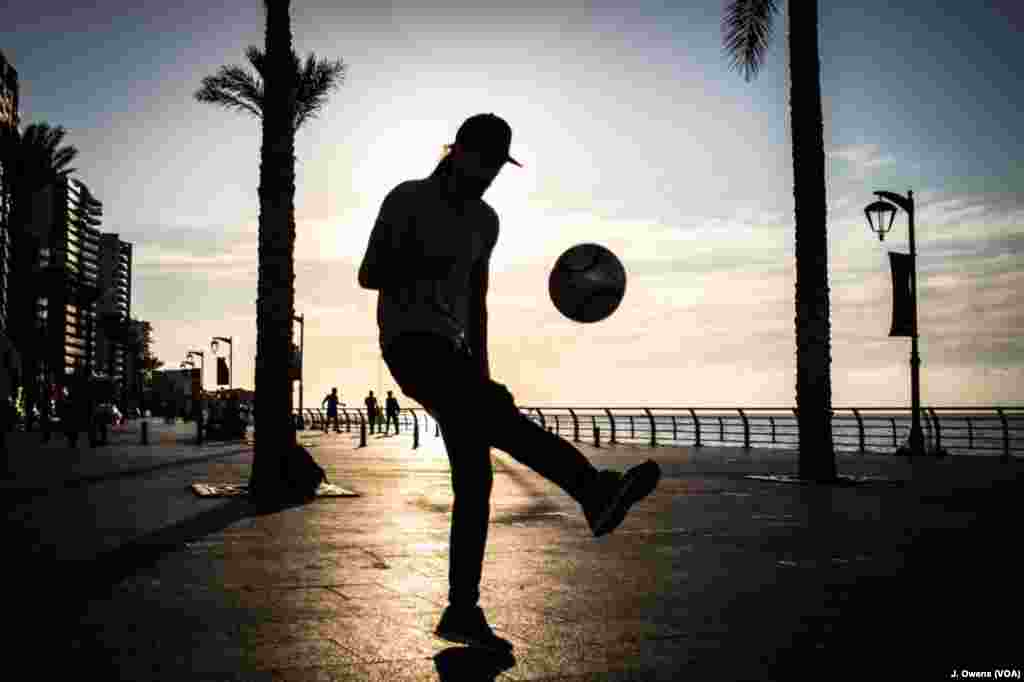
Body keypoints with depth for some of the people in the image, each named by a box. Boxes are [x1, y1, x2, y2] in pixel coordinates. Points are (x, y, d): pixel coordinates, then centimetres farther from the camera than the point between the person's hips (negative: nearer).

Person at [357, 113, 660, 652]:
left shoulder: (485, 220, 18)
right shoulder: (406, 199, -1)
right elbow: (368, 275, -2)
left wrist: (481, 374, 18)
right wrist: (419, 267, -21)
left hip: (451, 353, 7)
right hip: (409, 345, -7)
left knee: (475, 480, -4)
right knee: (497, 412, -33)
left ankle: (462, 612, 1)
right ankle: (596, 492, -47)